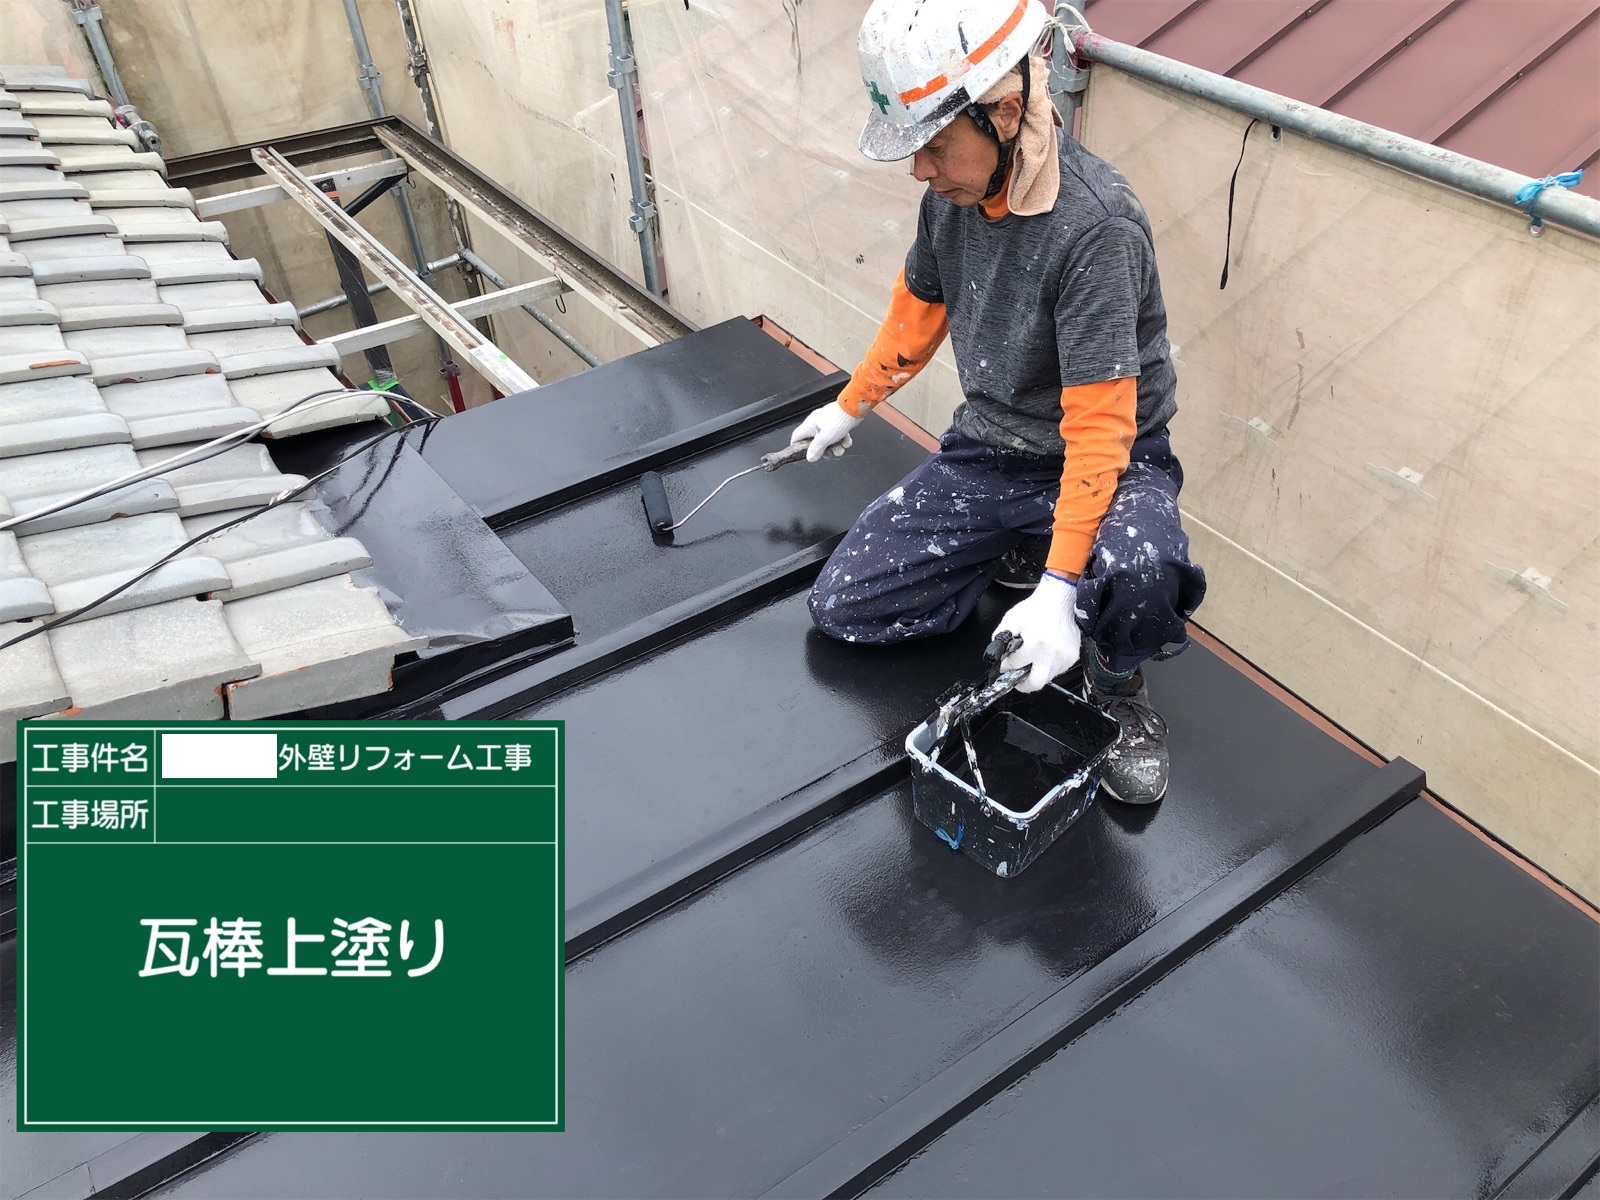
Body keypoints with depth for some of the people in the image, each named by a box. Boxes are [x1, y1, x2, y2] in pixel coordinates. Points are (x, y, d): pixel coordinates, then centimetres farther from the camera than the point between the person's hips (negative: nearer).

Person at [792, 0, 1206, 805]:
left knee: (1136, 573, -40)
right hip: (986, 451, 6)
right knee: (841, 608, -1)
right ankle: (1019, 555, 17)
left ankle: (1113, 682, -3)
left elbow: (1099, 425, -30)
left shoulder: (1094, 224, -29)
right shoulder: (956, 187, -7)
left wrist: (1060, 590, -34)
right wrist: (850, 407, 25)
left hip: (1107, 461, -6)